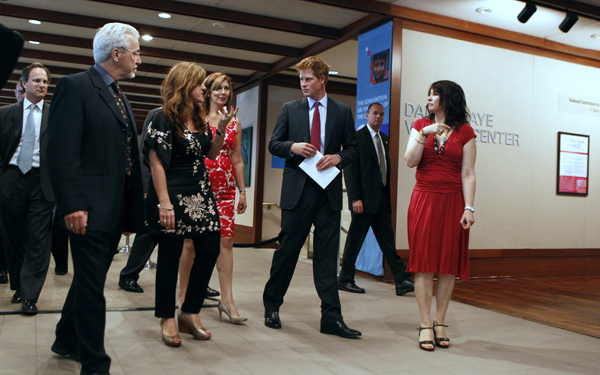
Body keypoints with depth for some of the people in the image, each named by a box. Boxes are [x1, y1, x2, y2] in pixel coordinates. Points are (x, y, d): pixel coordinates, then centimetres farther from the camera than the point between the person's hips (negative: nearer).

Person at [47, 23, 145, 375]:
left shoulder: (121, 98, 18)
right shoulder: (75, 86, -8)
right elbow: (62, 152, -15)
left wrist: (135, 206, 15)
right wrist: (72, 206, -21)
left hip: (116, 209, 9)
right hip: (90, 209, -8)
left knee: (90, 278, 20)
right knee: (91, 286, -1)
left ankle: (67, 341, 38)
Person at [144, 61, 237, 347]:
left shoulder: (200, 120, 13)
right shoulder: (163, 119, -9)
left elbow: (211, 153, 19)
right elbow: (156, 162, -13)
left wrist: (222, 128, 3)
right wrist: (164, 203, -20)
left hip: (200, 195, 8)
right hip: (174, 196, -7)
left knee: (209, 250, 4)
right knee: (170, 256, 3)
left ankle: (190, 312, 18)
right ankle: (167, 318, 17)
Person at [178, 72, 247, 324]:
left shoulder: (234, 123, 14)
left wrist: (242, 191, 12)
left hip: (225, 187, 3)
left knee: (226, 240, -4)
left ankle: (227, 300, -1)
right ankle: (183, 294, 16)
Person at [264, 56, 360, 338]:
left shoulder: (342, 112, 10)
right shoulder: (290, 109, 9)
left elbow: (353, 148, 11)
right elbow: (273, 144, 9)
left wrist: (338, 158, -10)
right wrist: (293, 147, -11)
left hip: (329, 191, 1)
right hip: (297, 190, -1)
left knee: (327, 255, 3)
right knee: (287, 250, 5)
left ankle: (331, 318, 9)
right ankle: (271, 306, 23)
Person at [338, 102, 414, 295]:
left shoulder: (384, 139, 17)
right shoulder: (357, 137, -6)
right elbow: (350, 169, -11)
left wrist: (388, 195, 10)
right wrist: (355, 198, -18)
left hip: (382, 199, 7)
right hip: (364, 198, -7)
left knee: (388, 240, 7)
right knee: (355, 240, 2)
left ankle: (402, 281, 8)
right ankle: (344, 280, 15)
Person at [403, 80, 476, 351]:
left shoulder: (464, 132, 4)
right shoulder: (420, 125, 10)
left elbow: (468, 174, 0)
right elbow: (410, 161, -2)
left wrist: (468, 208, -7)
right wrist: (424, 134, -14)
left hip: (452, 202, 0)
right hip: (424, 199, 1)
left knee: (449, 264, 3)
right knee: (424, 261, -2)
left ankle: (439, 323, 14)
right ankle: (425, 326, 3)